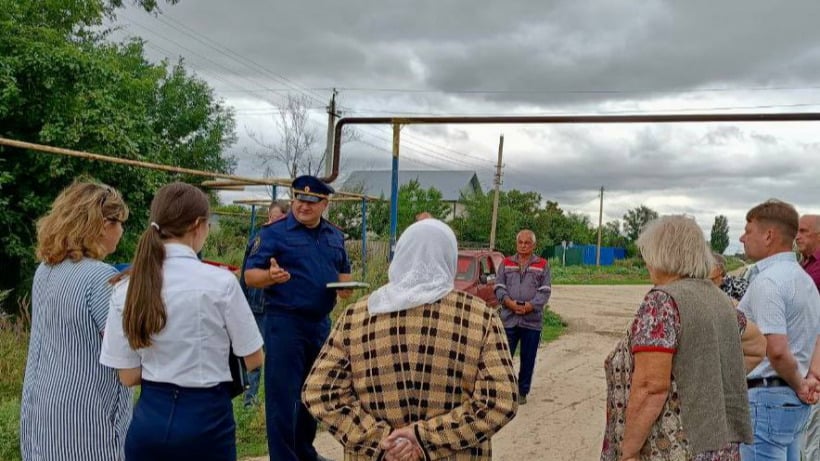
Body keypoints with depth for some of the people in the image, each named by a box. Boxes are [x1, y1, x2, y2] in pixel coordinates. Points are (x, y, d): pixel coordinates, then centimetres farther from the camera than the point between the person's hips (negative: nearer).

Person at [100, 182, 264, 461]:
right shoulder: (220, 282, -15)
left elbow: (128, 376, 0)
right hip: (206, 419, -3)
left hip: (149, 418, 4)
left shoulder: (127, 287, -4)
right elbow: (253, 359, -6)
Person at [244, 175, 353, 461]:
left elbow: (343, 271, 21)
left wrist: (345, 285, -3)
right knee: (283, 395, -3)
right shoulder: (274, 232, -7)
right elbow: (250, 275, -10)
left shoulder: (335, 236, 11)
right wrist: (271, 276, -32)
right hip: (285, 322, -6)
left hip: (321, 323, 7)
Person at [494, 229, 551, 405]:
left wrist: (530, 306, -16)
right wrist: (509, 302, -15)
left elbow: (545, 291, -1)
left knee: (528, 359, 8)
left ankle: (522, 392, 20)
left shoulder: (542, 265, 6)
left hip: (532, 321, 0)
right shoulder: (506, 263, 11)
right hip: (508, 319, 1)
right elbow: (499, 287, 4)